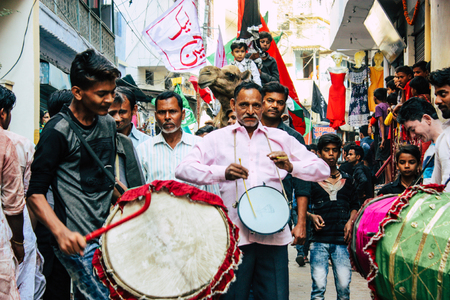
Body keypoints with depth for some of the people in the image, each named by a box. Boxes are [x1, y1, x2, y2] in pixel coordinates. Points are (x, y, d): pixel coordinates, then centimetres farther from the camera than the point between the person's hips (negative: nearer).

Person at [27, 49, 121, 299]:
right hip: (78, 241, -7)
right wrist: (61, 232, -29)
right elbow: (35, 194, -15)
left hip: (108, 231, 7)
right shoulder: (59, 131, -14)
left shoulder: (108, 124, 8)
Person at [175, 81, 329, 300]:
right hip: (234, 236, -1)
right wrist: (223, 172, -17)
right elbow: (183, 169, -2)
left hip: (273, 235, 2)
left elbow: (323, 169, 11)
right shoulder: (218, 138, 11)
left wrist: (290, 167, -10)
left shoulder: (280, 138, 15)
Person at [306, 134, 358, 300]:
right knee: (319, 285, -8)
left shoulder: (347, 179, 16)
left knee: (344, 285, -2)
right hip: (319, 239, -2)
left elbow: (355, 205, 21)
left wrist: (350, 221, 4)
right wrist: (311, 216, -10)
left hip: (342, 239, 2)